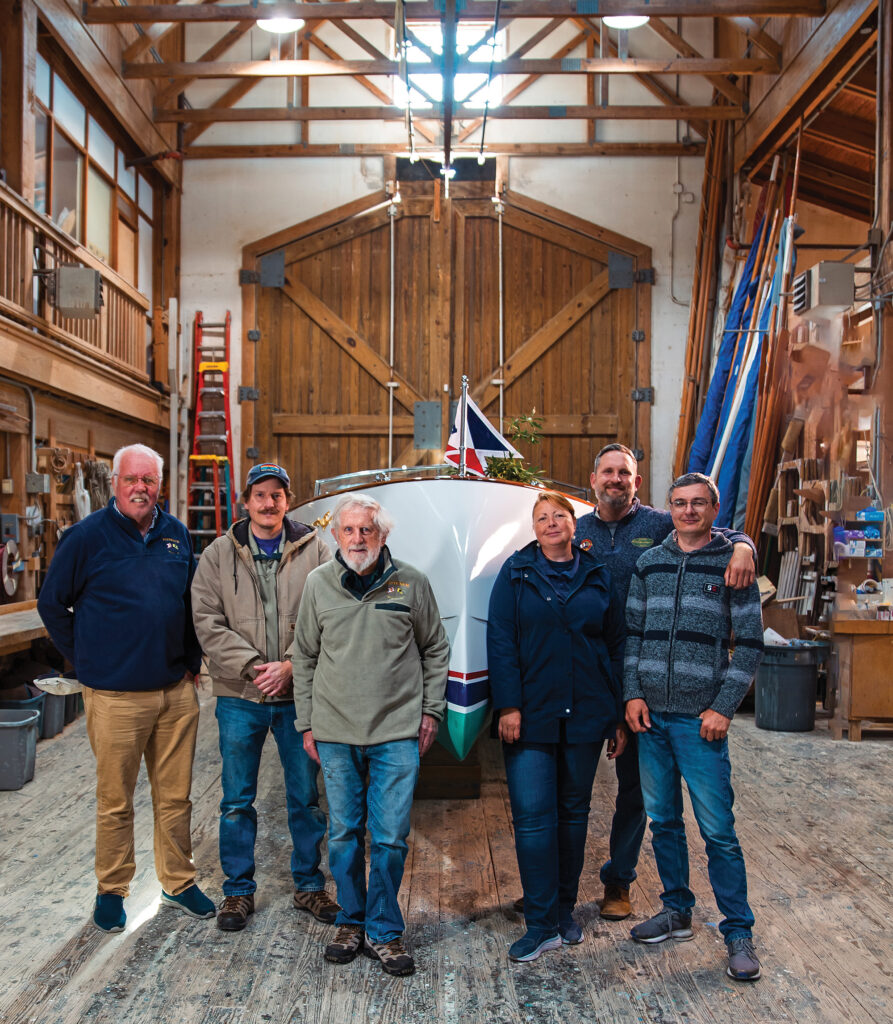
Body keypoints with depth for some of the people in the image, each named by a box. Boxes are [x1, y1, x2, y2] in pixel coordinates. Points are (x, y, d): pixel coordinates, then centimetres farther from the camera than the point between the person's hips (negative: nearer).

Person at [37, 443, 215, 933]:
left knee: (175, 796, 13)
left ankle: (178, 883, 29)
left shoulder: (176, 534, 7)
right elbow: (51, 604, 2)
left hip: (177, 693, 4)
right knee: (114, 802, 8)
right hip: (115, 695, -4)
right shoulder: (86, 536, -6)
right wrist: (85, 660, 1)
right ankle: (111, 890, 26)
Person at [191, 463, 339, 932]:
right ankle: (238, 891, 27)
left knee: (305, 797, 11)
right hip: (239, 697, 0)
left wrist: (291, 666, -14)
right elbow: (208, 622, -3)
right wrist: (251, 667, -13)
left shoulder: (314, 551, 0)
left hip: (299, 694, 0)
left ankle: (309, 885, 28)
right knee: (237, 801, 11)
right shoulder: (219, 555, 2)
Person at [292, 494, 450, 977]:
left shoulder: (410, 583, -2)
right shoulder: (318, 583, 2)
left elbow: (435, 651, 9)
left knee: (390, 838, 2)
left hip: (397, 733, -1)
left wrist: (431, 710, 4)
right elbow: (304, 658, 9)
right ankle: (351, 922, 30)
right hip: (335, 733, 2)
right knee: (344, 834, 12)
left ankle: (384, 932, 19)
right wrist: (306, 723, 7)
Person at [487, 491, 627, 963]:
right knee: (532, 815, -5)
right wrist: (508, 706, -12)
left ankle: (565, 910, 28)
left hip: (585, 714, 2)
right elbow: (500, 641, -3)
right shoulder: (516, 573, 2)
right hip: (531, 715, -2)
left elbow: (616, 647, 9)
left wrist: (620, 717, 7)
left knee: (573, 812, 12)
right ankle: (541, 924, 6)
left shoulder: (597, 577, 6)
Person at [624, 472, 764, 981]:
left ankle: (739, 932, 12)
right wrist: (633, 693, 1)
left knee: (718, 829, -2)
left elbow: (750, 644, -3)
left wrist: (724, 707, -9)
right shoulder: (649, 563, 9)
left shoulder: (733, 563, -2)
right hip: (650, 714, 4)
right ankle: (677, 911, 30)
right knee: (663, 821, 14)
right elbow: (633, 632, 11)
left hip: (700, 717, -4)